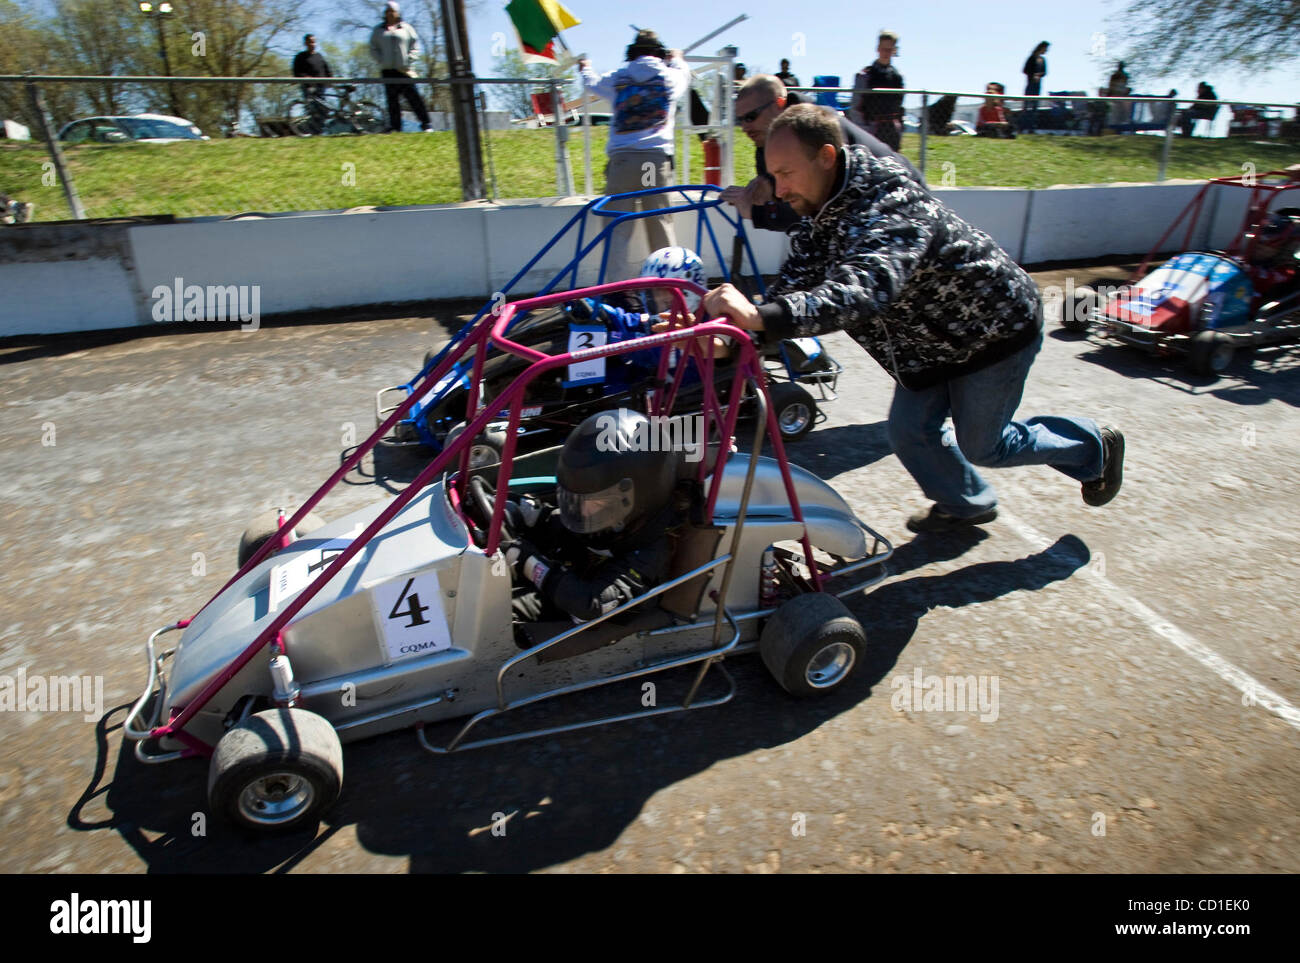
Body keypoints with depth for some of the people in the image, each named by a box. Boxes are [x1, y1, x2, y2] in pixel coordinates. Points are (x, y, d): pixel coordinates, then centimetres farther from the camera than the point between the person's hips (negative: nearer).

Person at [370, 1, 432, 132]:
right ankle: (395, 126, 1)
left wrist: (409, 62, -5)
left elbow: (415, 46, 7)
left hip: (404, 69, -2)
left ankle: (426, 123, -6)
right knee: (392, 98, -2)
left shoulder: (406, 28, 10)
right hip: (387, 70, 2)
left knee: (413, 96, -9)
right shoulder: (378, 30, 15)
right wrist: (381, 61, -1)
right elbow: (373, 49, 15)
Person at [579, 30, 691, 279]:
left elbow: (590, 82, 31)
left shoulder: (617, 78, 12)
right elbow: (684, 73, 37)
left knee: (618, 226, 0)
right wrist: (677, 59, 59)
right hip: (657, 159, 1)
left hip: (622, 158, 0)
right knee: (661, 224, 5)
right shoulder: (671, 76, 13)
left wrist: (585, 67, 54)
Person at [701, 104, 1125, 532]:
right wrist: (743, 325, -34)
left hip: (994, 328, -7)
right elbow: (796, 283, -15)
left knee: (982, 446, 7)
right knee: (910, 431, 7)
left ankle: (1093, 447, 36)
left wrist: (763, 315, -68)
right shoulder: (819, 210, -8)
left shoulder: (892, 205, -36)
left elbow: (868, 287, -55)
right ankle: (965, 504, 35)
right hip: (929, 338, 8)